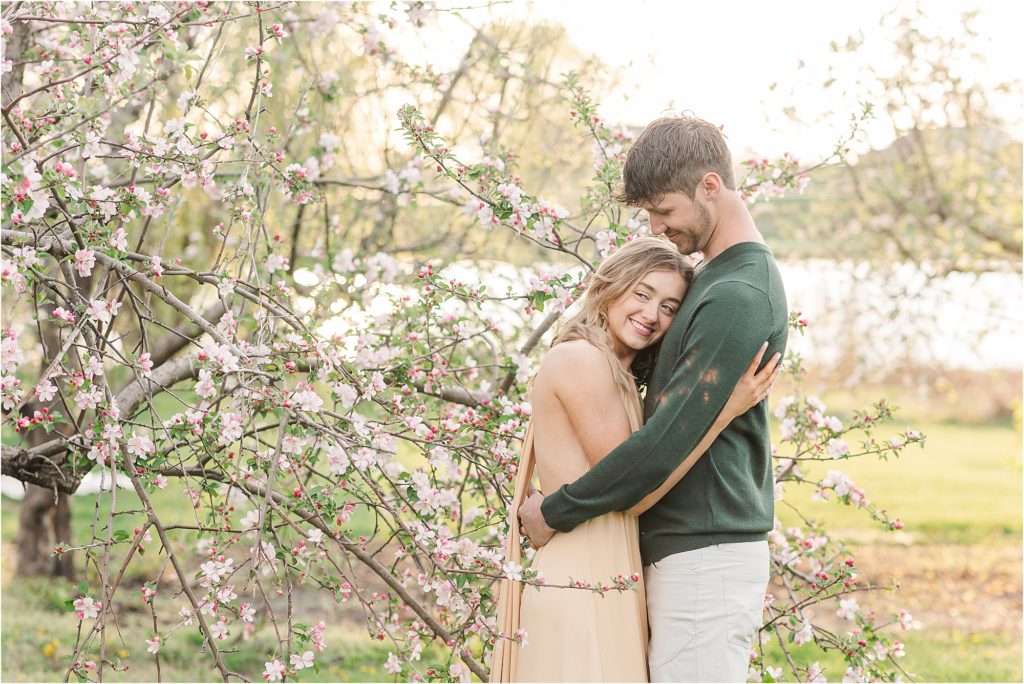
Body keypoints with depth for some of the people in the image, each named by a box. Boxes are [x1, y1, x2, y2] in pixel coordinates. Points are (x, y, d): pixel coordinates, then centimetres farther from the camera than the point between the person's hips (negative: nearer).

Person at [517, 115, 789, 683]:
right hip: (683, 550, 10)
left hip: (707, 556, -10)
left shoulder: (737, 299, -19)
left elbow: (668, 440, -20)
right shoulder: (711, 278, 14)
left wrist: (555, 513, -12)